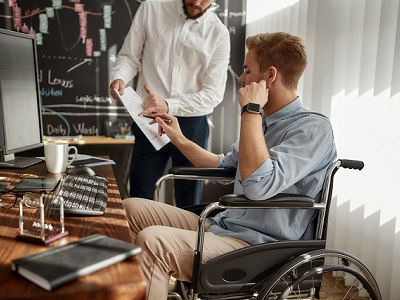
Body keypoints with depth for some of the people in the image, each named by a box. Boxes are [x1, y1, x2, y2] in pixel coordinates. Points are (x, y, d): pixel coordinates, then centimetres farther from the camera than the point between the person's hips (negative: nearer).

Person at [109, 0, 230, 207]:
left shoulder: (218, 33, -2)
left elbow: (213, 93, -8)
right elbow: (129, 57, 4)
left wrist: (168, 105, -22)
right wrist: (119, 78, -19)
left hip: (191, 126, 0)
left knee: (189, 206, 15)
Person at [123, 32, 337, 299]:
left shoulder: (313, 127, -15)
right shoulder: (263, 120, 14)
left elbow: (258, 186, -30)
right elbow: (225, 165, 26)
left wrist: (250, 111, -22)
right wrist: (179, 139, 20)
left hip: (257, 246, -9)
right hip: (221, 226, 9)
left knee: (152, 241, -29)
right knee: (131, 209, 7)